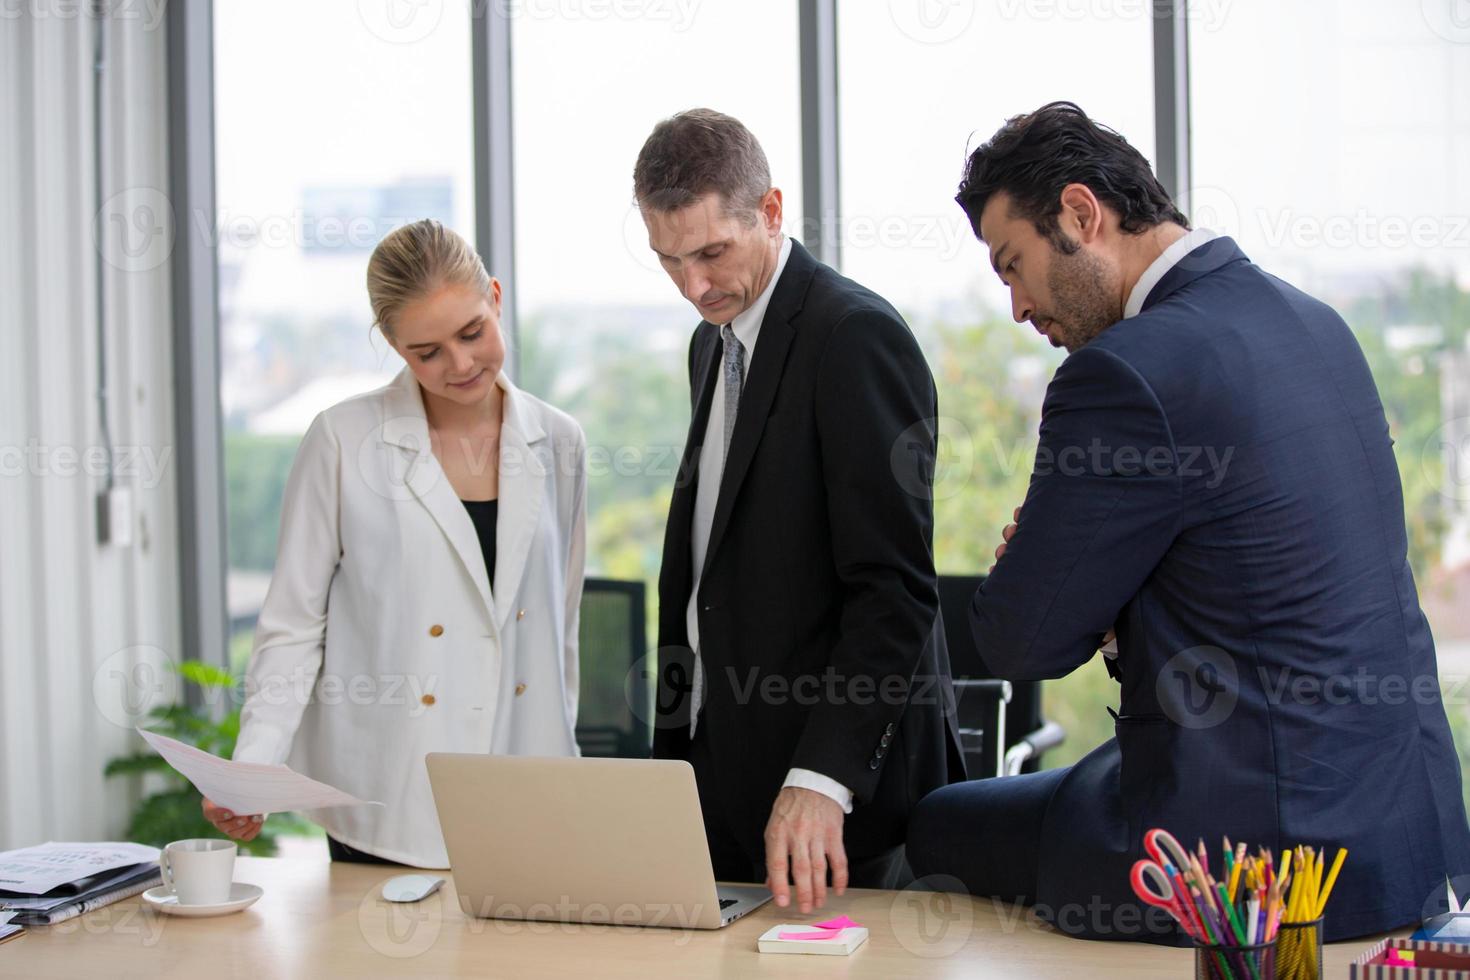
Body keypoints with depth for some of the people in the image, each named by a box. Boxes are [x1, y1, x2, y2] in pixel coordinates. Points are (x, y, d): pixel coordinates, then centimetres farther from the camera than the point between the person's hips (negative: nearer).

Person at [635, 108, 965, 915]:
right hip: (721, 759, 8)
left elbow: (895, 587, -21)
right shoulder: (714, 343, 15)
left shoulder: (857, 336, -14)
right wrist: (675, 748, 14)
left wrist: (821, 778, -28)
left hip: (844, 775, -8)